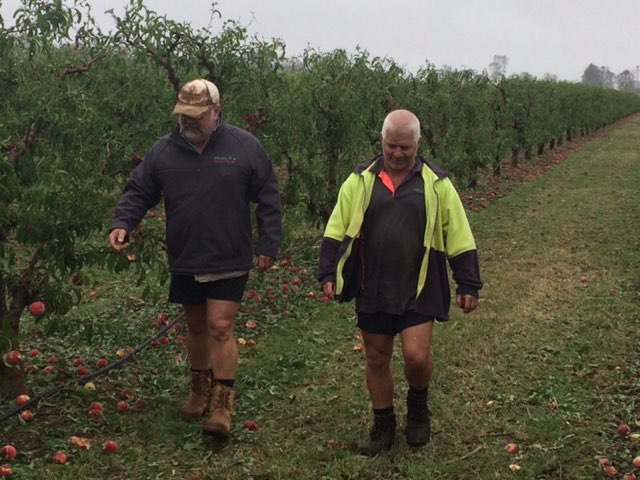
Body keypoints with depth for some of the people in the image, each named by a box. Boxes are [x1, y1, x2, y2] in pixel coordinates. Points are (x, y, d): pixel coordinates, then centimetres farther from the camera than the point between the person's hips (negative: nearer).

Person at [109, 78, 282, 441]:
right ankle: (200, 390, 36)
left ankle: (222, 406, 1)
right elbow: (139, 192, 5)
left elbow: (268, 199, -2)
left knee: (220, 328, -7)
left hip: (229, 262, -3)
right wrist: (123, 223, -13)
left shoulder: (245, 146, -7)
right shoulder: (164, 150, 0)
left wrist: (269, 245, -4)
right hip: (185, 262, 4)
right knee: (196, 327, 17)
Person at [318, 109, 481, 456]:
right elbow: (336, 231, 4)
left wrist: (467, 285, 0)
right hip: (372, 291, 2)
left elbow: (459, 238, 2)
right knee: (376, 360, 10)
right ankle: (383, 427, 28)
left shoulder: (436, 184, 0)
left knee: (416, 355, -12)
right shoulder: (360, 181, 2)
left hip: (418, 290, -2)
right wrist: (329, 274, -4)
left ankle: (418, 406, 21)